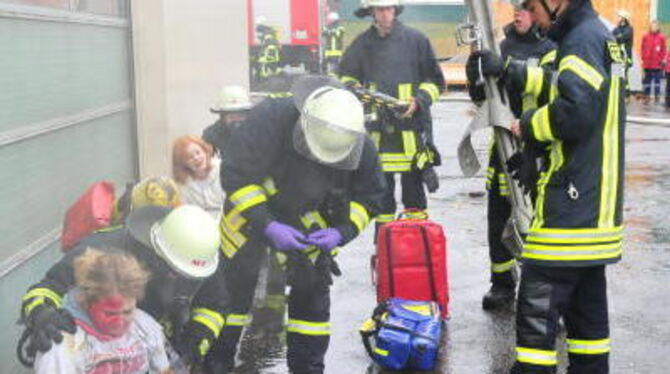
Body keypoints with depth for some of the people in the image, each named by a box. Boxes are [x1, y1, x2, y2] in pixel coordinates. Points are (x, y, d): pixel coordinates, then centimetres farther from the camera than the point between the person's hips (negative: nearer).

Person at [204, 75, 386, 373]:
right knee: (232, 288, 3)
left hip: (308, 221, 3)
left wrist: (341, 232, -27)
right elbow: (236, 176, -30)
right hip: (250, 212, -2)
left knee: (312, 291, 3)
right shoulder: (269, 119, -36)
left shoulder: (361, 148, -24)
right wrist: (267, 227, -37)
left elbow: (367, 199, -9)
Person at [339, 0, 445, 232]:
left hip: (411, 126, -3)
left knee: (413, 189, 3)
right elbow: (347, 75, 19)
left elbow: (435, 82, 4)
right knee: (381, 189, 11)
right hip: (376, 127, 3)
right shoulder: (362, 44, 7)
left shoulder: (416, 40, 0)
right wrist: (352, 88, -3)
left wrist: (419, 100, -13)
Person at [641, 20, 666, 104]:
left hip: (657, 63, -1)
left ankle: (657, 96, 13)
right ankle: (647, 96, 15)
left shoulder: (661, 37, -1)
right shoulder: (646, 37, 3)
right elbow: (643, 49, 7)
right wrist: (643, 58, 3)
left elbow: (663, 50, 2)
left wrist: (663, 59, -2)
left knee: (657, 80, 5)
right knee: (647, 80, 7)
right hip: (647, 63, 1)